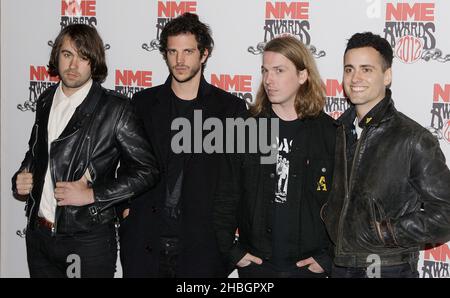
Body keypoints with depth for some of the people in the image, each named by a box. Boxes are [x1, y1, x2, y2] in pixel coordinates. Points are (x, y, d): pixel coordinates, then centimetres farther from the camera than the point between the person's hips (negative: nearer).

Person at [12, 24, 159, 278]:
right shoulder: (46, 101, 8)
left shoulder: (115, 108, -10)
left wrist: (91, 194, -16)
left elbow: (146, 170, -9)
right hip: (38, 235, 5)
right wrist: (21, 180, 3)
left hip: (89, 240, -5)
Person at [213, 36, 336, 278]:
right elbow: (226, 196, 3)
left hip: (308, 266, -1)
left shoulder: (329, 133, -3)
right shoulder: (246, 129, 1)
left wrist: (328, 257, -6)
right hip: (255, 265, 1)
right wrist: (230, 251, -2)